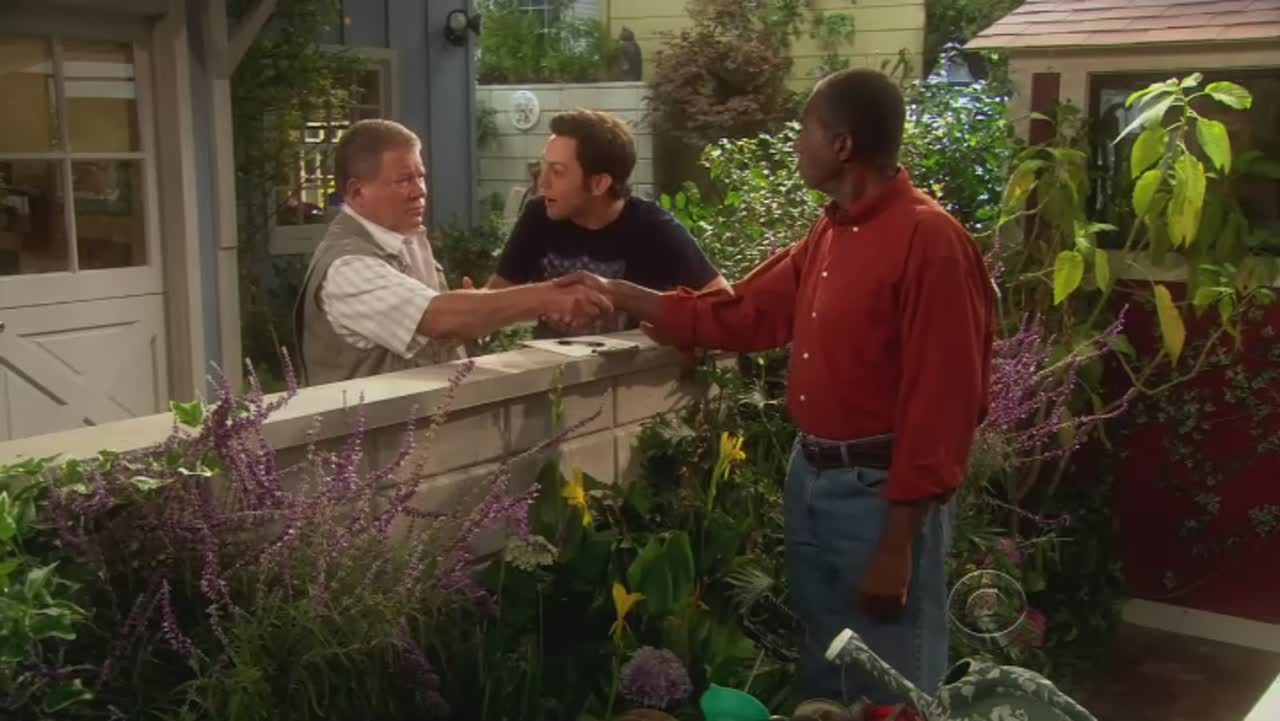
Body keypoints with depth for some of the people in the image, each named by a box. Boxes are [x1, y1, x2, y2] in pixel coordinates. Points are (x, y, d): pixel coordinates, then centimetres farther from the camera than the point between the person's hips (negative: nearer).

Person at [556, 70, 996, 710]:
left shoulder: (929, 239, -18)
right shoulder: (828, 233, 10)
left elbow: (941, 403, -21)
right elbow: (741, 315, 18)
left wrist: (900, 543, -20)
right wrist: (618, 296, 15)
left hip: (880, 493, -8)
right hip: (810, 478, 8)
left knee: (892, 691, 6)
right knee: (822, 679, 21)